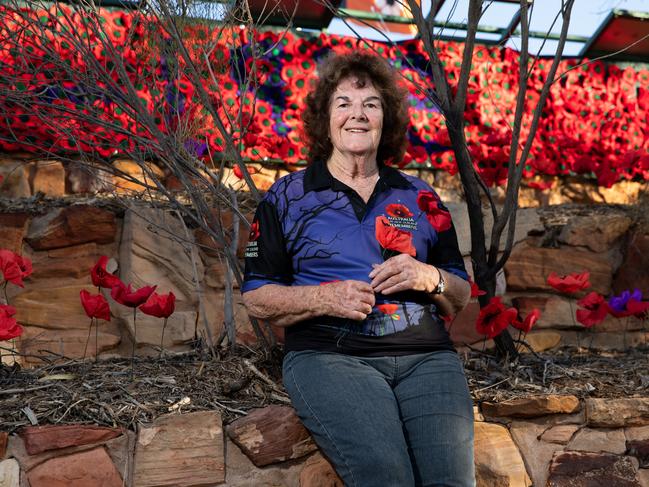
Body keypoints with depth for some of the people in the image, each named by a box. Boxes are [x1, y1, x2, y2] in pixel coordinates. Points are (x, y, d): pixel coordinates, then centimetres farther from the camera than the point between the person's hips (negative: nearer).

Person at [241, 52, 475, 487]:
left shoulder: (419, 197, 18)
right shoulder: (287, 198, 11)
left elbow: (461, 297, 19)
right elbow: (257, 298, 6)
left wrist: (430, 278, -3)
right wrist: (326, 297, -11)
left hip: (426, 355, 3)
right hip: (329, 355, -2)